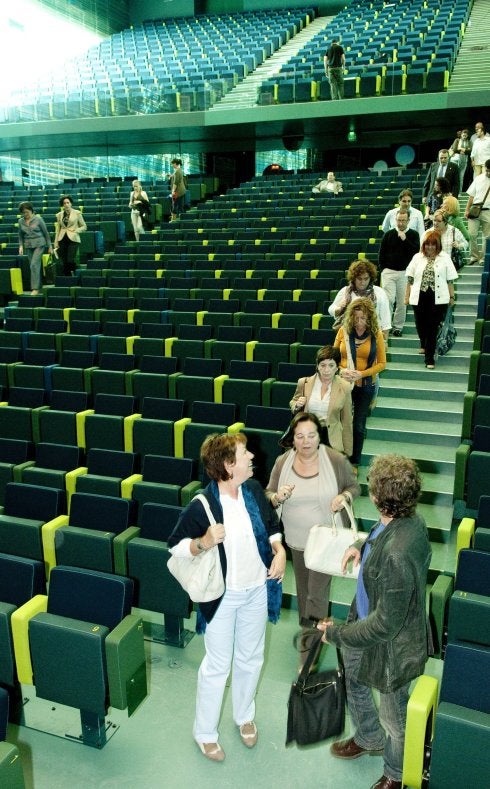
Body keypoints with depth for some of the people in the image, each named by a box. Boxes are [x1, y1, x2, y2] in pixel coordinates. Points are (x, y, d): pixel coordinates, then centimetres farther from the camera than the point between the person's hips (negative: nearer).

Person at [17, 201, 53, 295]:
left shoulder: (38, 219, -6)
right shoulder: (21, 221, 6)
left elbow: (46, 233, 0)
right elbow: (20, 236, 15)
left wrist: (49, 246, 1)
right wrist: (21, 246, 1)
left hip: (39, 244, -5)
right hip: (28, 246, 5)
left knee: (34, 265, -16)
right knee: (34, 266, 6)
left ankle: (35, 288, -14)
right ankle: (38, 286, 17)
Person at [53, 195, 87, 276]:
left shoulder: (77, 213, 4)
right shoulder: (59, 215, 12)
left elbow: (84, 226, 7)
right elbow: (57, 229, 14)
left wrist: (76, 230, -11)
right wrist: (56, 243, 7)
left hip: (73, 239, -3)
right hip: (62, 239, 3)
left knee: (70, 261, -16)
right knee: (64, 262, 1)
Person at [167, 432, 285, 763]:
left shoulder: (254, 489, -8)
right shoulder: (201, 506, -24)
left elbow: (271, 523, 9)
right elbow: (176, 546, -13)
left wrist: (279, 551, -7)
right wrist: (203, 543, -31)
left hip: (257, 589, 5)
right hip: (223, 595, -5)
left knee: (251, 658, 22)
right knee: (217, 666, 10)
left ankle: (245, 716, 48)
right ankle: (205, 732, 34)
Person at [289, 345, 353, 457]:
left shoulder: (344, 388, -5)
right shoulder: (304, 383, -2)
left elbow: (347, 422, 2)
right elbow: (293, 404, 15)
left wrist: (347, 451, 3)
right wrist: (297, 405, -9)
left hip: (331, 440, -1)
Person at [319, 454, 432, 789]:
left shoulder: (396, 555, -41)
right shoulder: (412, 520, -13)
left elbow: (385, 624, -32)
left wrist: (336, 633, -18)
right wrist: (364, 548, 1)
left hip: (391, 645, -9)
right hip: (365, 619, 9)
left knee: (393, 716, 20)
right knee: (354, 681, 32)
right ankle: (368, 739, 60)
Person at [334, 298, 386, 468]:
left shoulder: (376, 334, -8)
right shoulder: (343, 331, -5)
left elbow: (382, 363, -4)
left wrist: (362, 373, -18)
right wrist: (341, 370, -16)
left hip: (365, 386, 0)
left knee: (359, 425, 10)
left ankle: (354, 462, 26)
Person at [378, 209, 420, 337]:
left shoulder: (413, 235, 4)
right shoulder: (389, 234, 5)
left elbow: (416, 251, -9)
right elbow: (382, 254, 8)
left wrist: (405, 239, -16)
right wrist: (383, 269, 1)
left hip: (405, 273, 1)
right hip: (389, 271, 0)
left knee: (402, 302, 4)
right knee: (389, 299, -11)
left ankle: (398, 327, 14)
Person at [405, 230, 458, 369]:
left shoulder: (445, 258, 3)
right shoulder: (417, 257, 8)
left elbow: (450, 280, 4)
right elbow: (410, 279, 9)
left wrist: (452, 296, 3)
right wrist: (407, 296, 7)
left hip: (437, 299, -2)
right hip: (419, 298, 2)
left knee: (432, 328, -4)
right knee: (421, 326, 12)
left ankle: (430, 358, 2)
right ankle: (424, 345, 44)